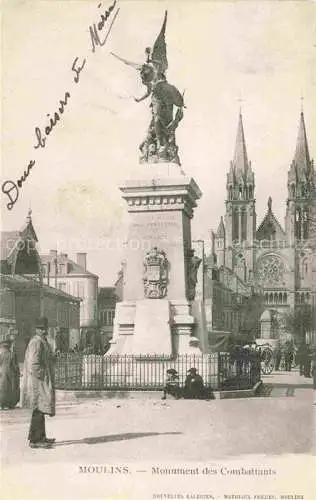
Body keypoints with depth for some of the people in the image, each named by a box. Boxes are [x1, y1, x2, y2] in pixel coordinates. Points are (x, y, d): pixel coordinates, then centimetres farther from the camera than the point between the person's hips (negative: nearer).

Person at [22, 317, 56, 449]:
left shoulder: (43, 342, 18)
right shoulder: (36, 342, -15)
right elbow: (33, 364, -21)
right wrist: (43, 378, -18)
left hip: (43, 382, 11)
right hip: (39, 383, -11)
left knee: (40, 410, 15)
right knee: (39, 409, -10)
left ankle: (41, 437, 23)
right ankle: (34, 440, -8)